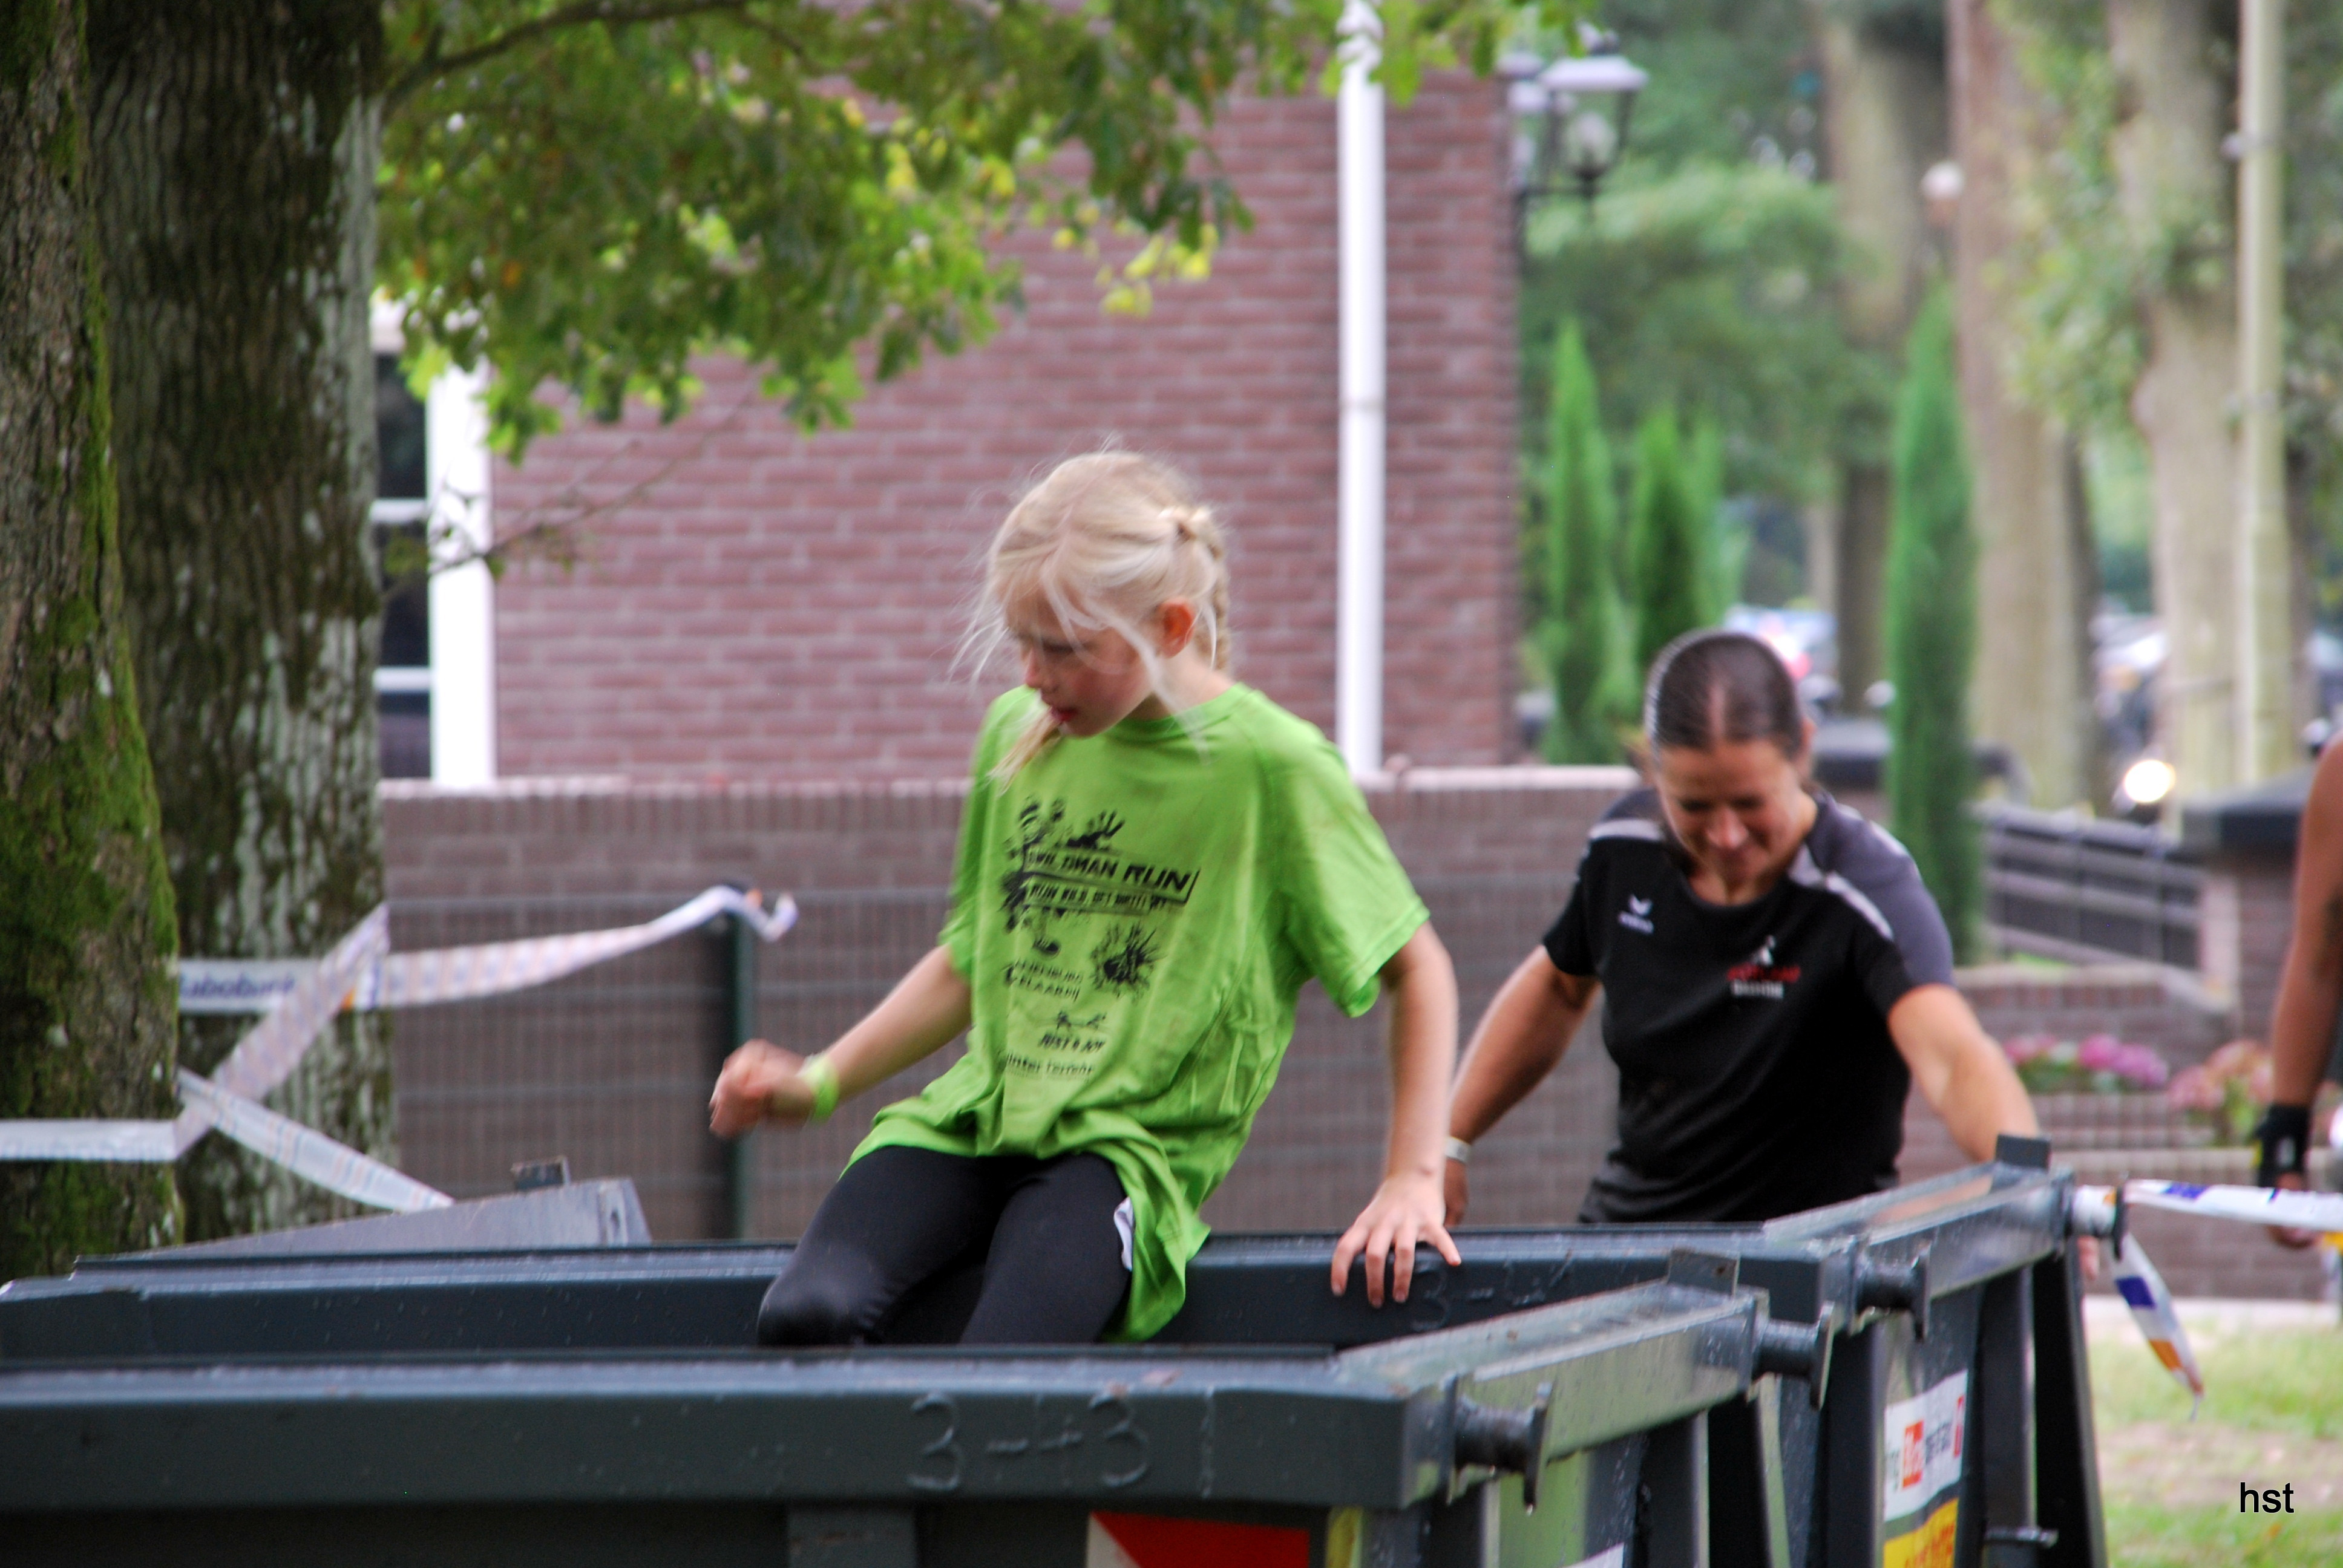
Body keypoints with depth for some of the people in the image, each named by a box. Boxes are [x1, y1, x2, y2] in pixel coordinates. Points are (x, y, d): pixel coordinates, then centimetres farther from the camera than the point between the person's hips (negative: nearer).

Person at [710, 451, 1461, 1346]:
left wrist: (1412, 1181, -1)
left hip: (1134, 1147, -4)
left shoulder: (1271, 766, -4)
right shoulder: (1017, 735, 11)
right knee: (805, 1317, -27)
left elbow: (1415, 969, 5)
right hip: (971, 1117, 4)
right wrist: (821, 1081, 15)